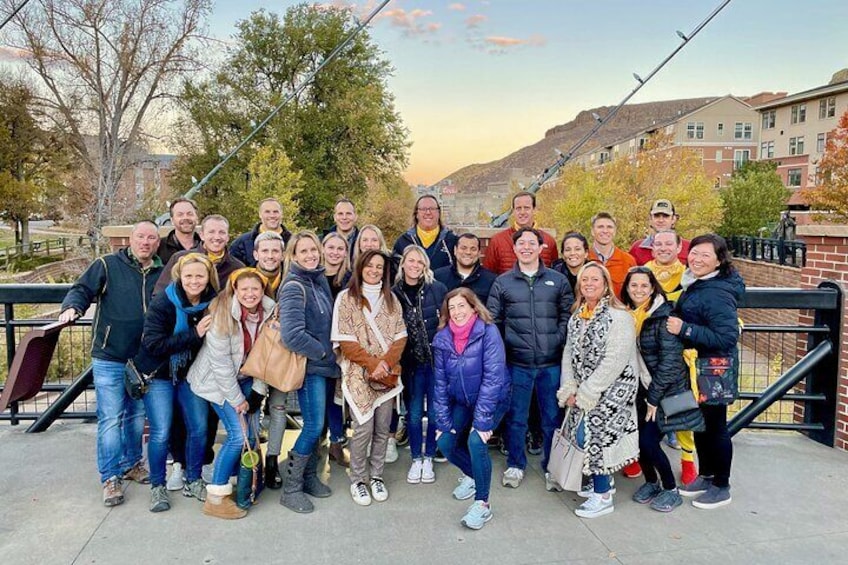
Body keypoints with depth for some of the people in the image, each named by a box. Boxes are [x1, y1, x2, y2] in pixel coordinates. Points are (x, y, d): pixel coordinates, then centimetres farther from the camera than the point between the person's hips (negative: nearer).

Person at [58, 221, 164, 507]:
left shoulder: (162, 273, 5)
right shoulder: (108, 265, -5)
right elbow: (82, 289, -6)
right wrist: (72, 306, -27)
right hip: (109, 359, -4)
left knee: (137, 415, 16)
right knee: (110, 419, -2)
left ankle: (132, 464, 33)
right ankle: (111, 478, 9)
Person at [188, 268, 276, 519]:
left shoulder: (268, 312, -10)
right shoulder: (223, 315, -24)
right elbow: (220, 362, -22)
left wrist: (258, 391, -8)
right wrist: (237, 399, -17)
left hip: (245, 378, 5)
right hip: (217, 379, -5)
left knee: (251, 435, 1)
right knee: (238, 435, -13)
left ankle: (235, 484, 23)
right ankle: (215, 498, 1)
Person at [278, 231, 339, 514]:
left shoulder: (320, 280, 9)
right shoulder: (294, 287, -16)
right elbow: (292, 335, -25)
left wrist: (329, 354, 9)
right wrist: (321, 351, -14)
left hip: (324, 363, 8)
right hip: (309, 365, -8)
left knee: (317, 424, 14)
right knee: (313, 426, -7)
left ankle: (309, 476, 29)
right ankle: (291, 488, 7)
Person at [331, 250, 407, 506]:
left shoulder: (391, 299, 10)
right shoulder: (346, 297, -2)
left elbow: (400, 337, 5)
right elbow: (346, 341, -8)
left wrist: (386, 363, -10)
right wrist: (372, 364, -14)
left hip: (387, 373, 4)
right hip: (359, 373, -4)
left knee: (383, 428, 7)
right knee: (364, 428, -7)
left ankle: (376, 476, 24)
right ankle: (358, 480, 12)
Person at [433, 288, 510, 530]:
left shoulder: (488, 332, -23)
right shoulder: (442, 338, -9)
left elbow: (493, 377, -25)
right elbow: (441, 382, -3)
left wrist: (482, 420, -27)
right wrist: (443, 421, -6)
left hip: (493, 399, -5)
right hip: (461, 401, 5)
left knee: (476, 441, -24)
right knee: (445, 443, -2)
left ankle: (482, 504, -8)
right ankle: (472, 475, 30)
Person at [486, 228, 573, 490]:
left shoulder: (558, 281, 6)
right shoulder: (502, 283, 5)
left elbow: (568, 316, 6)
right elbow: (493, 320, 5)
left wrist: (559, 341, -6)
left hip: (551, 363, 0)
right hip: (517, 363, 0)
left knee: (552, 417, 9)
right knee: (516, 416, 9)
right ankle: (515, 465, 26)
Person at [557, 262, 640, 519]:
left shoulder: (619, 317, -15)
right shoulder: (577, 317, 9)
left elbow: (614, 362, -20)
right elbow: (569, 353, 8)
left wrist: (585, 394, -18)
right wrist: (569, 390, -4)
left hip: (612, 389, -7)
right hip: (583, 392, 7)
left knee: (589, 434, -10)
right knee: (581, 434, 6)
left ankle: (603, 496, 6)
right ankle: (600, 481, 29)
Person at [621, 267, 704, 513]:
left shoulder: (664, 315, -16)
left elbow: (670, 360, -18)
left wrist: (654, 397, -15)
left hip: (665, 390, -5)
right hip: (640, 389, 5)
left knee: (648, 441, -9)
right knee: (638, 438, 3)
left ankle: (671, 490, 15)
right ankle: (650, 482, 30)